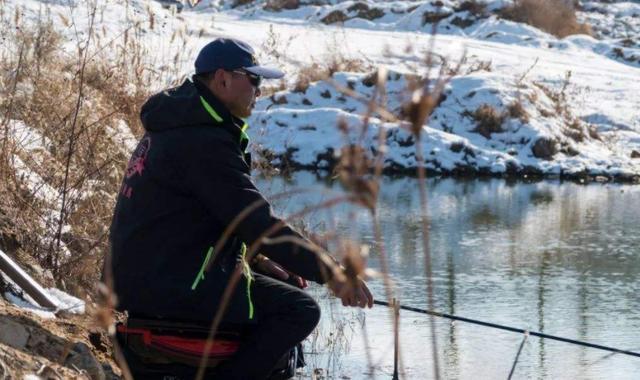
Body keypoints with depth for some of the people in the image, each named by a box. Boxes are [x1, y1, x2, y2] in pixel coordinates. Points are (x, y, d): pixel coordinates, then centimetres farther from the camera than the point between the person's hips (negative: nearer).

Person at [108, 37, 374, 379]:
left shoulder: (176, 126, 16)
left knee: (279, 284, 24)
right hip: (172, 283, -11)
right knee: (299, 309, -12)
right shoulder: (206, 142, -18)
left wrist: (257, 259, 14)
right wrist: (328, 273, -17)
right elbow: (256, 221, -21)